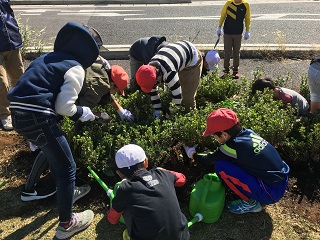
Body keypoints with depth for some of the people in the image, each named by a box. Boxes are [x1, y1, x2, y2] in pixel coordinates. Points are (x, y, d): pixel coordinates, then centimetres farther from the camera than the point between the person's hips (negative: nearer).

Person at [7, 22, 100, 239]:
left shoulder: (50, 58, 20)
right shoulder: (76, 69, -4)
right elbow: (63, 106, -11)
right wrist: (82, 113, 9)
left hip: (19, 112, 9)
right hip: (36, 117, -9)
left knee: (55, 154, 31)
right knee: (67, 168, 5)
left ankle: (66, 193, 52)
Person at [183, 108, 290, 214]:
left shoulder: (233, 146, -20)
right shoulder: (248, 133, 0)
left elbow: (210, 159, -1)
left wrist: (193, 154, 16)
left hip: (271, 193, -8)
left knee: (221, 167, -13)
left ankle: (250, 203, 3)